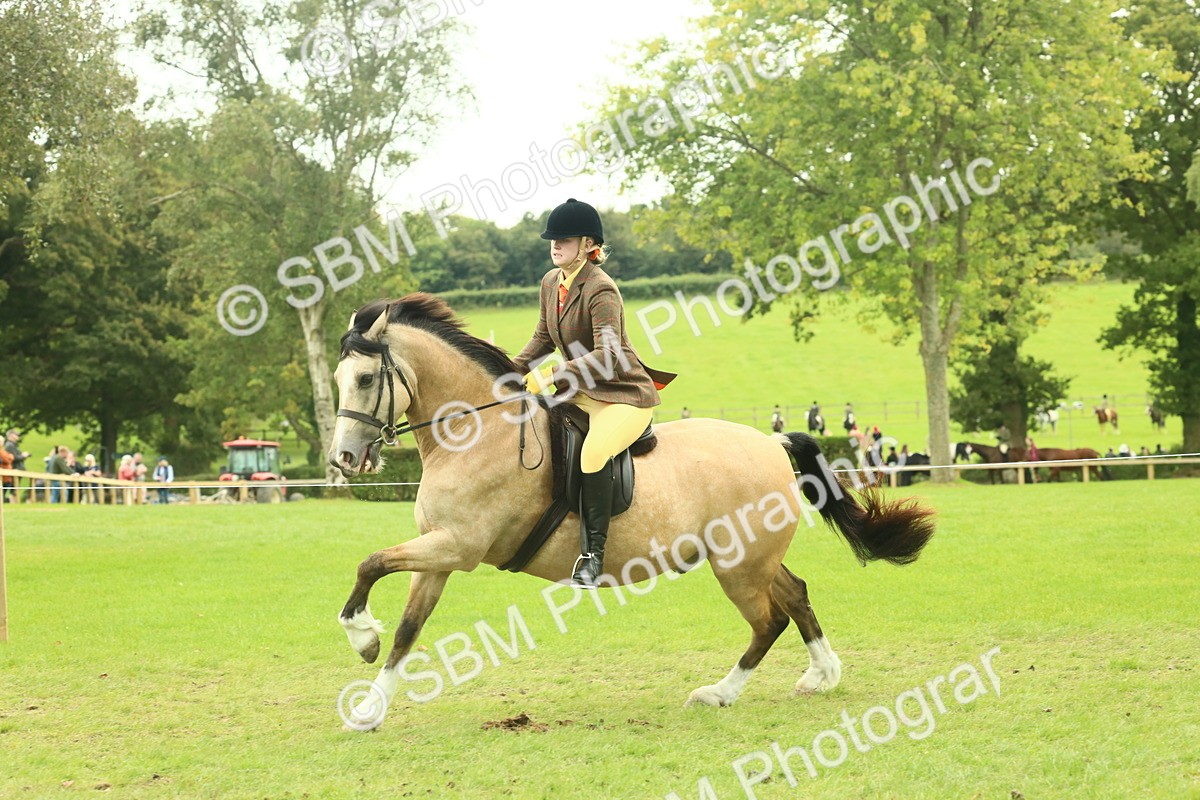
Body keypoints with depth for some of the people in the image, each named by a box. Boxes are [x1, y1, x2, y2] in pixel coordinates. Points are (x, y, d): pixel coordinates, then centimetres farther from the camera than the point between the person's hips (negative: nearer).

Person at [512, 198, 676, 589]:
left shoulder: (601, 290, -20)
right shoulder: (551, 282, 5)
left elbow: (607, 355, -29)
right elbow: (543, 338, 18)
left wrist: (553, 375, -35)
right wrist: (513, 370, 3)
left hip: (625, 395, -9)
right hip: (579, 392, 9)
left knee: (593, 454, -34)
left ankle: (593, 554, -28)